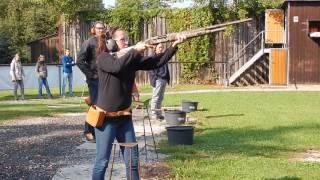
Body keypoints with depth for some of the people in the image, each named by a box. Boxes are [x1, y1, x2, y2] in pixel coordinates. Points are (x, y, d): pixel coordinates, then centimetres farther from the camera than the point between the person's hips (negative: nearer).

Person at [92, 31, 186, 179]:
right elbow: (117, 66, -29)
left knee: (133, 160, 11)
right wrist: (135, 50, -19)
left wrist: (174, 45, -13)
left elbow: (156, 62, -2)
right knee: (102, 161, 1)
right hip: (106, 118, -5)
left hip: (125, 117, 6)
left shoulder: (133, 59, 4)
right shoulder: (103, 58, -9)